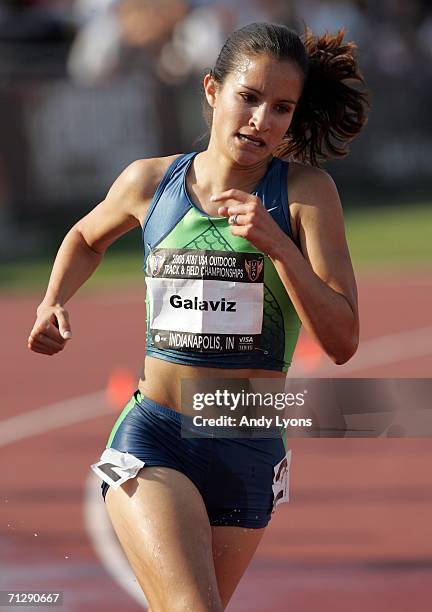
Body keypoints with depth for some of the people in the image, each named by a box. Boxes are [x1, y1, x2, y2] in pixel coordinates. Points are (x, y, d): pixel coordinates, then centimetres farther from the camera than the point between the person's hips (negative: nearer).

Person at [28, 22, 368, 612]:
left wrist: (278, 244, -22)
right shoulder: (151, 181, 1)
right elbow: (87, 238, 25)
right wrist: (52, 304, 7)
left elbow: (342, 342, -11)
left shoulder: (305, 192, -5)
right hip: (152, 437, -1)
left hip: (249, 453, 1)